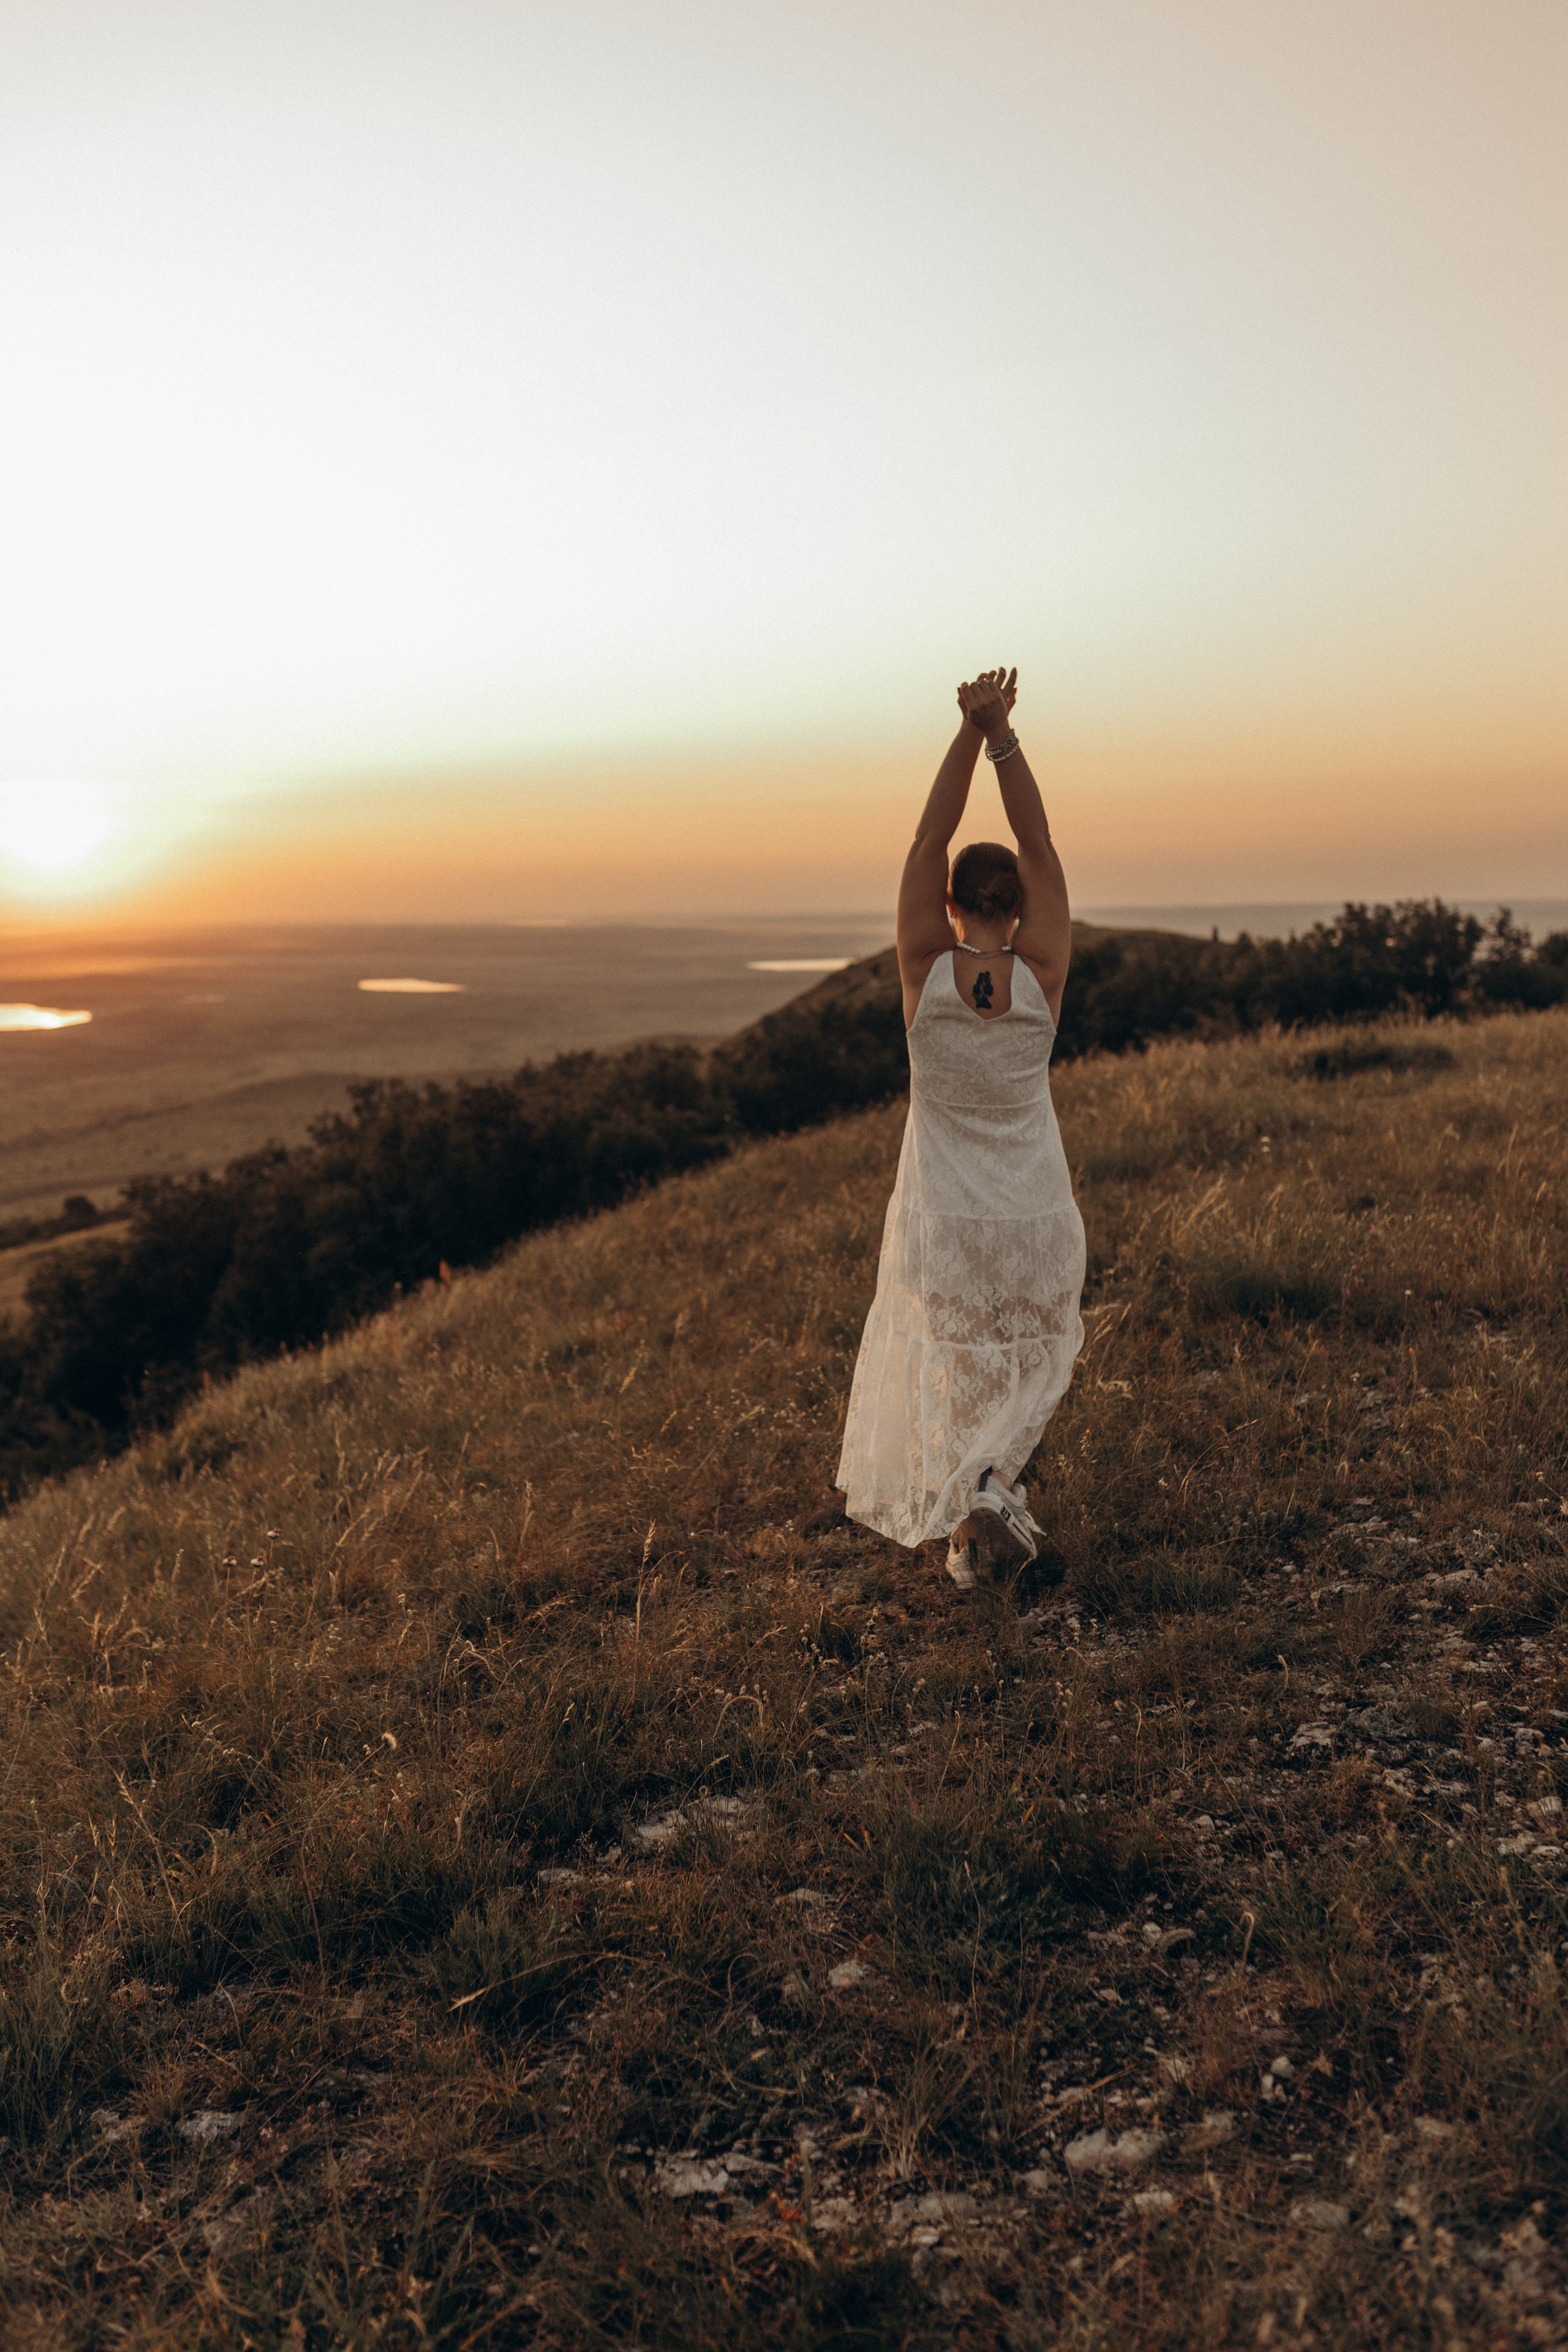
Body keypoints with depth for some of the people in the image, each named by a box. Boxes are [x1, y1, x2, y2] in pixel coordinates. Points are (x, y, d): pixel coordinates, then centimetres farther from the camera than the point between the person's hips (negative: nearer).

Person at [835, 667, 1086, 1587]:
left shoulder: (925, 970, -14)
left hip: (942, 1226, 0)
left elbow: (929, 842, -11)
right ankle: (995, 1485, 8)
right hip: (1037, 1220, 0)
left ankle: (970, 1522, 19)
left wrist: (972, 730, -16)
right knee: (1033, 1361, 25)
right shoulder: (1041, 975, -14)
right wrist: (1003, 733, -16)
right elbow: (1039, 845, -11)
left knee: (954, 1377, 20)